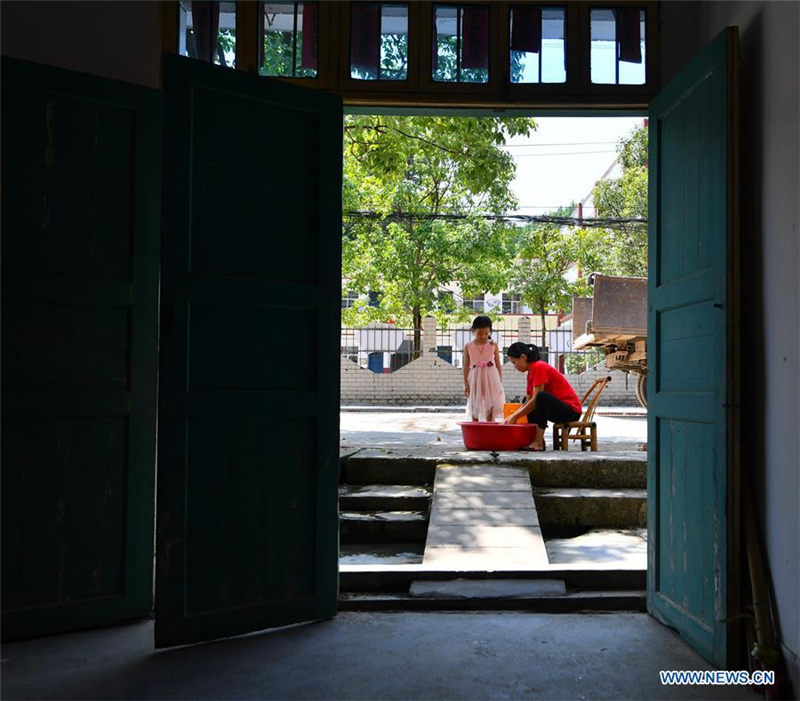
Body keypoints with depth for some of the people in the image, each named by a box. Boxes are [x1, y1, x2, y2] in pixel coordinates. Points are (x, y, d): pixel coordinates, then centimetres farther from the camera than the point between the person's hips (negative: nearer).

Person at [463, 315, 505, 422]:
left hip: (490, 378, -1)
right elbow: (466, 366, 4)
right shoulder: (468, 347, 1)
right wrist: (465, 384, 1)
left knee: (490, 407, 0)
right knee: (475, 406, 7)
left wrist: (500, 382, 3)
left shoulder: (493, 345, 0)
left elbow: (498, 364, 5)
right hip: (475, 379, 1)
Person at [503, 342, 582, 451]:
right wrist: (510, 417, 0)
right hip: (558, 408, 10)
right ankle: (534, 438, -1)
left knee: (542, 396, -33)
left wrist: (514, 417, -15)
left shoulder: (539, 367, -16)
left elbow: (535, 400, -21)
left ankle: (538, 443, -28)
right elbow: (528, 402, 11)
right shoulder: (531, 372, 12)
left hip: (571, 410, -10)